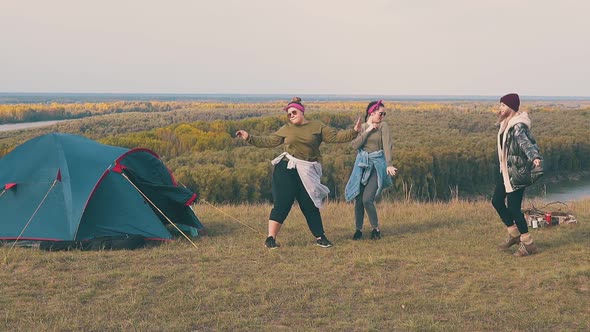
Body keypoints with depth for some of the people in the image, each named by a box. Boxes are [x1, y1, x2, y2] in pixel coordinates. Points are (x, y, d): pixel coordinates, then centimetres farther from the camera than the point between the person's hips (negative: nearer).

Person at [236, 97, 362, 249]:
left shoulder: (317, 126, 7)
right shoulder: (286, 129, 10)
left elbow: (335, 136, 1)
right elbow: (269, 141, 14)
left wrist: (353, 132, -10)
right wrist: (249, 138, 9)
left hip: (306, 173, 0)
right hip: (285, 169, 0)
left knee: (310, 206, 4)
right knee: (282, 203, -5)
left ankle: (320, 237, 18)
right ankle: (271, 238, -1)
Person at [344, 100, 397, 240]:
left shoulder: (383, 126, -3)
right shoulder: (361, 127, 7)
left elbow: (387, 145, -15)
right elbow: (355, 145, -6)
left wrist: (389, 165, -27)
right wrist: (367, 131, -13)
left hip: (377, 165, -3)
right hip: (362, 165, 4)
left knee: (367, 200, -12)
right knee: (358, 199, 2)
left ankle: (376, 229, 7)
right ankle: (358, 229, 18)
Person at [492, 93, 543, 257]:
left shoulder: (518, 127, -22)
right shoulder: (507, 123, 7)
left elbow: (526, 143, -40)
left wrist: (535, 157, -59)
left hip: (517, 172, -10)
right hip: (505, 170, 10)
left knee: (513, 207, -7)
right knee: (497, 201, 14)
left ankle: (528, 244, 6)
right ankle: (514, 234, 29)